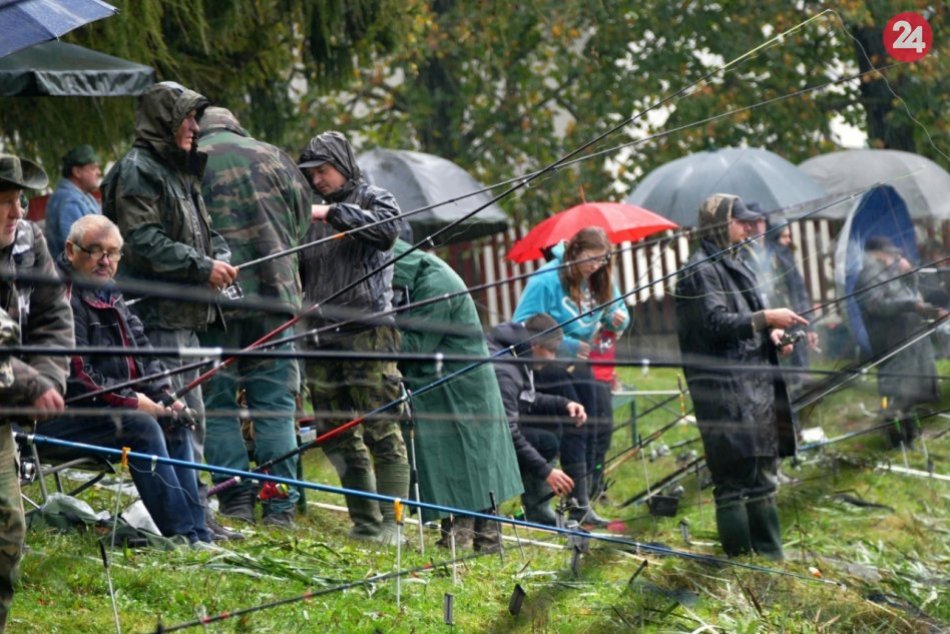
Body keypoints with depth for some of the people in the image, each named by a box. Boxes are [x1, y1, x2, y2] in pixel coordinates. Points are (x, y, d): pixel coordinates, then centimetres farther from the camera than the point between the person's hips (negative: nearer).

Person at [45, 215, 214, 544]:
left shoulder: (109, 296, 17)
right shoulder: (63, 297, -16)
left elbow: (144, 355, 20)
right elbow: (75, 374, -22)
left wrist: (164, 397, 3)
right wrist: (130, 401, -17)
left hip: (103, 407, 11)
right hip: (58, 417, -11)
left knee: (172, 422, 4)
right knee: (141, 426, -26)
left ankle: (198, 532, 2)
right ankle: (180, 535, -25)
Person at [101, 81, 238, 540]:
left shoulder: (182, 171, 21)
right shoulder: (136, 170, -10)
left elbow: (204, 229, 27)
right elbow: (143, 241, -19)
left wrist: (221, 257, 5)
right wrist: (202, 267, -18)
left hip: (185, 316, 10)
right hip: (155, 316, -10)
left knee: (190, 416, 14)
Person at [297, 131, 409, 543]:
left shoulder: (373, 199, 5)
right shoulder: (312, 213, 20)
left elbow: (388, 228, -17)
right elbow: (299, 273, 24)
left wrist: (334, 213, -17)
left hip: (367, 332, -6)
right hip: (322, 335, 6)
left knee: (382, 432, -9)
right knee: (337, 437, 6)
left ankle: (390, 522, -8)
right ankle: (365, 523, 11)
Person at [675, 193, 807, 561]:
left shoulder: (735, 265, 21)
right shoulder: (702, 270, -10)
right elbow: (716, 323, -20)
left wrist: (771, 335, 8)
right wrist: (766, 318, -18)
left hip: (754, 385, 10)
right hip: (726, 391, -10)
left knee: (763, 475, 13)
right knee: (734, 481, -8)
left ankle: (770, 557, 19)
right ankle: (739, 559, -6)